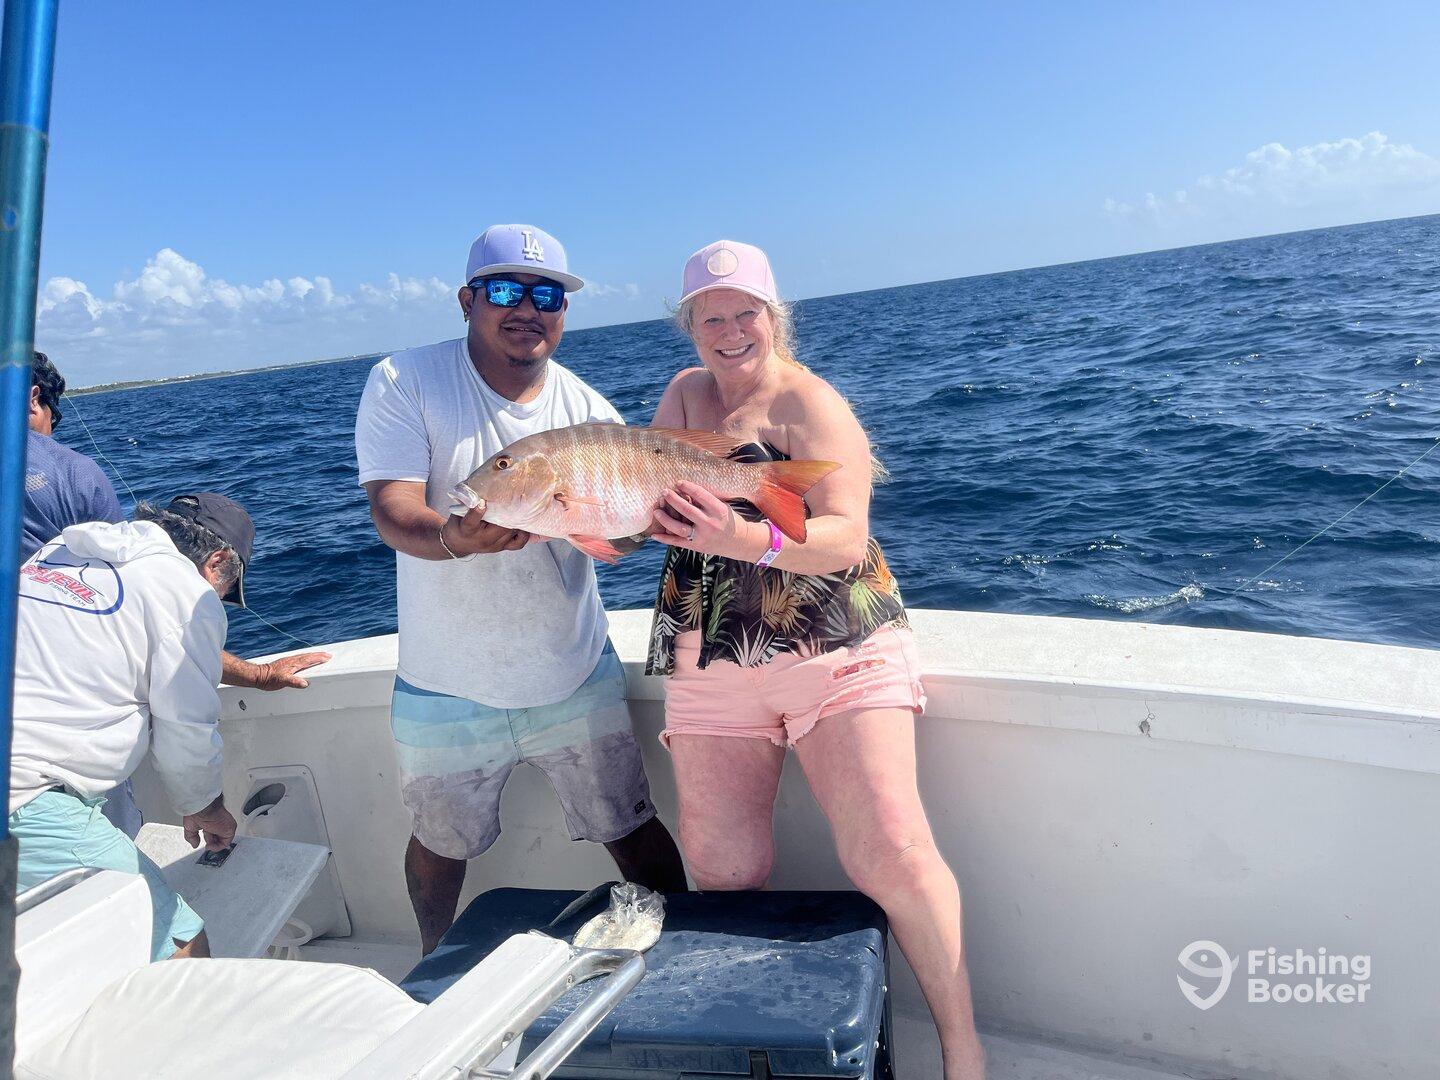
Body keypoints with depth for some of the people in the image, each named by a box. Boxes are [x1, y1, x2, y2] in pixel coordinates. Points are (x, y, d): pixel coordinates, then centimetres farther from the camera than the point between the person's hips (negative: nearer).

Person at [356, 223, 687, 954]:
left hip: (574, 676, 1)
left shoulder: (586, 408, -3)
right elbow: (392, 512, -20)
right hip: (446, 689, -1)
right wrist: (457, 538, -42)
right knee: (442, 842, 19)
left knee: (630, 827, 9)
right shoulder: (403, 384, -11)